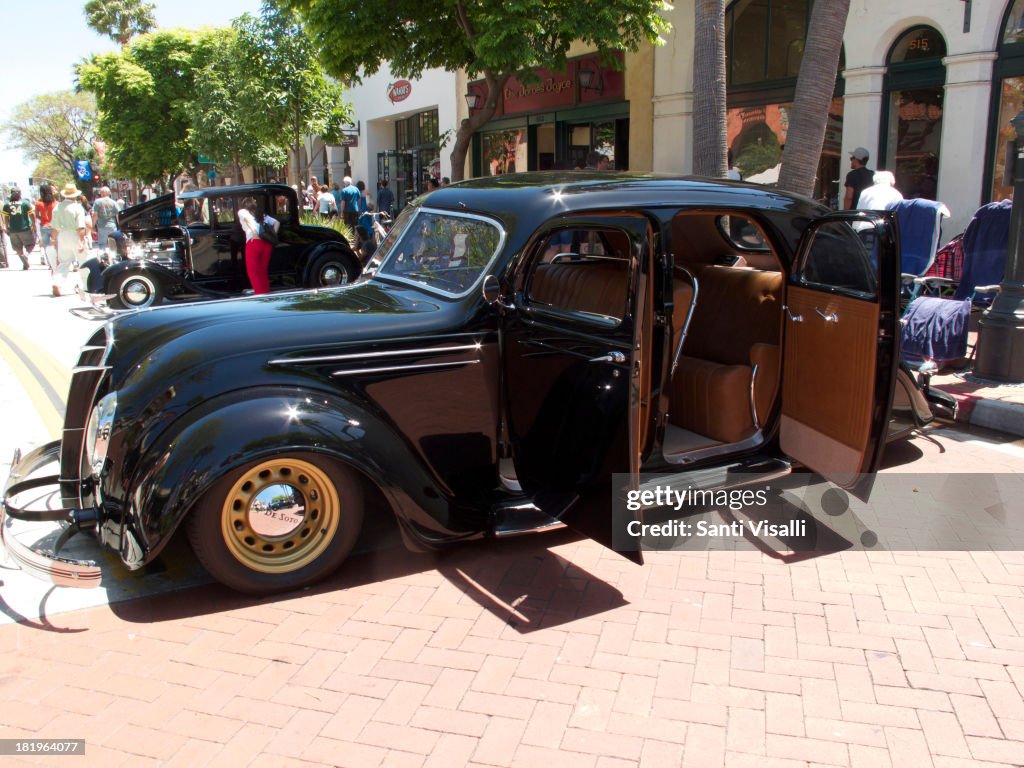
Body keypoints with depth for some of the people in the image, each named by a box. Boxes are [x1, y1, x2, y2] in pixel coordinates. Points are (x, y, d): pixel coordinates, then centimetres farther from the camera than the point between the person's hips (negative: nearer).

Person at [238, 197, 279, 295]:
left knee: (253, 272, -1)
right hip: (267, 243, 5)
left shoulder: (242, 212, 13)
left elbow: (246, 217, -10)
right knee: (263, 272, 14)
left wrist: (255, 233, -14)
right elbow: (277, 223, 24)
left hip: (254, 242, -5)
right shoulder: (262, 215, 28)